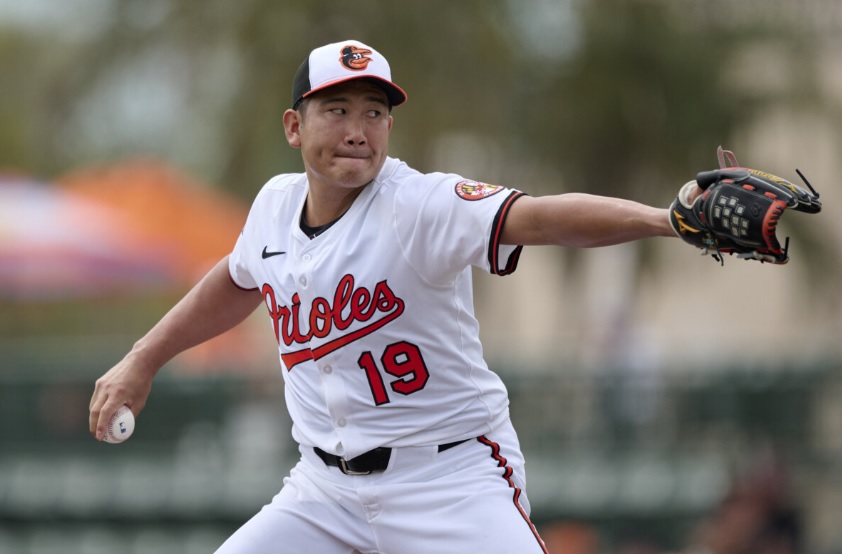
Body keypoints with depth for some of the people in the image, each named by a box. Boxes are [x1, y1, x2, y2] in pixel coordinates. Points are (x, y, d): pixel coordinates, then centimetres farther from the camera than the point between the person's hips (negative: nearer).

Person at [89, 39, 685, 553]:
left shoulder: (420, 205, -19)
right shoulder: (277, 203, 1)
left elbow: (540, 215, -36)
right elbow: (238, 281, 24)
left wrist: (662, 220, -52)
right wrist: (142, 361, 25)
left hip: (452, 480, -5)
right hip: (326, 489, 6)